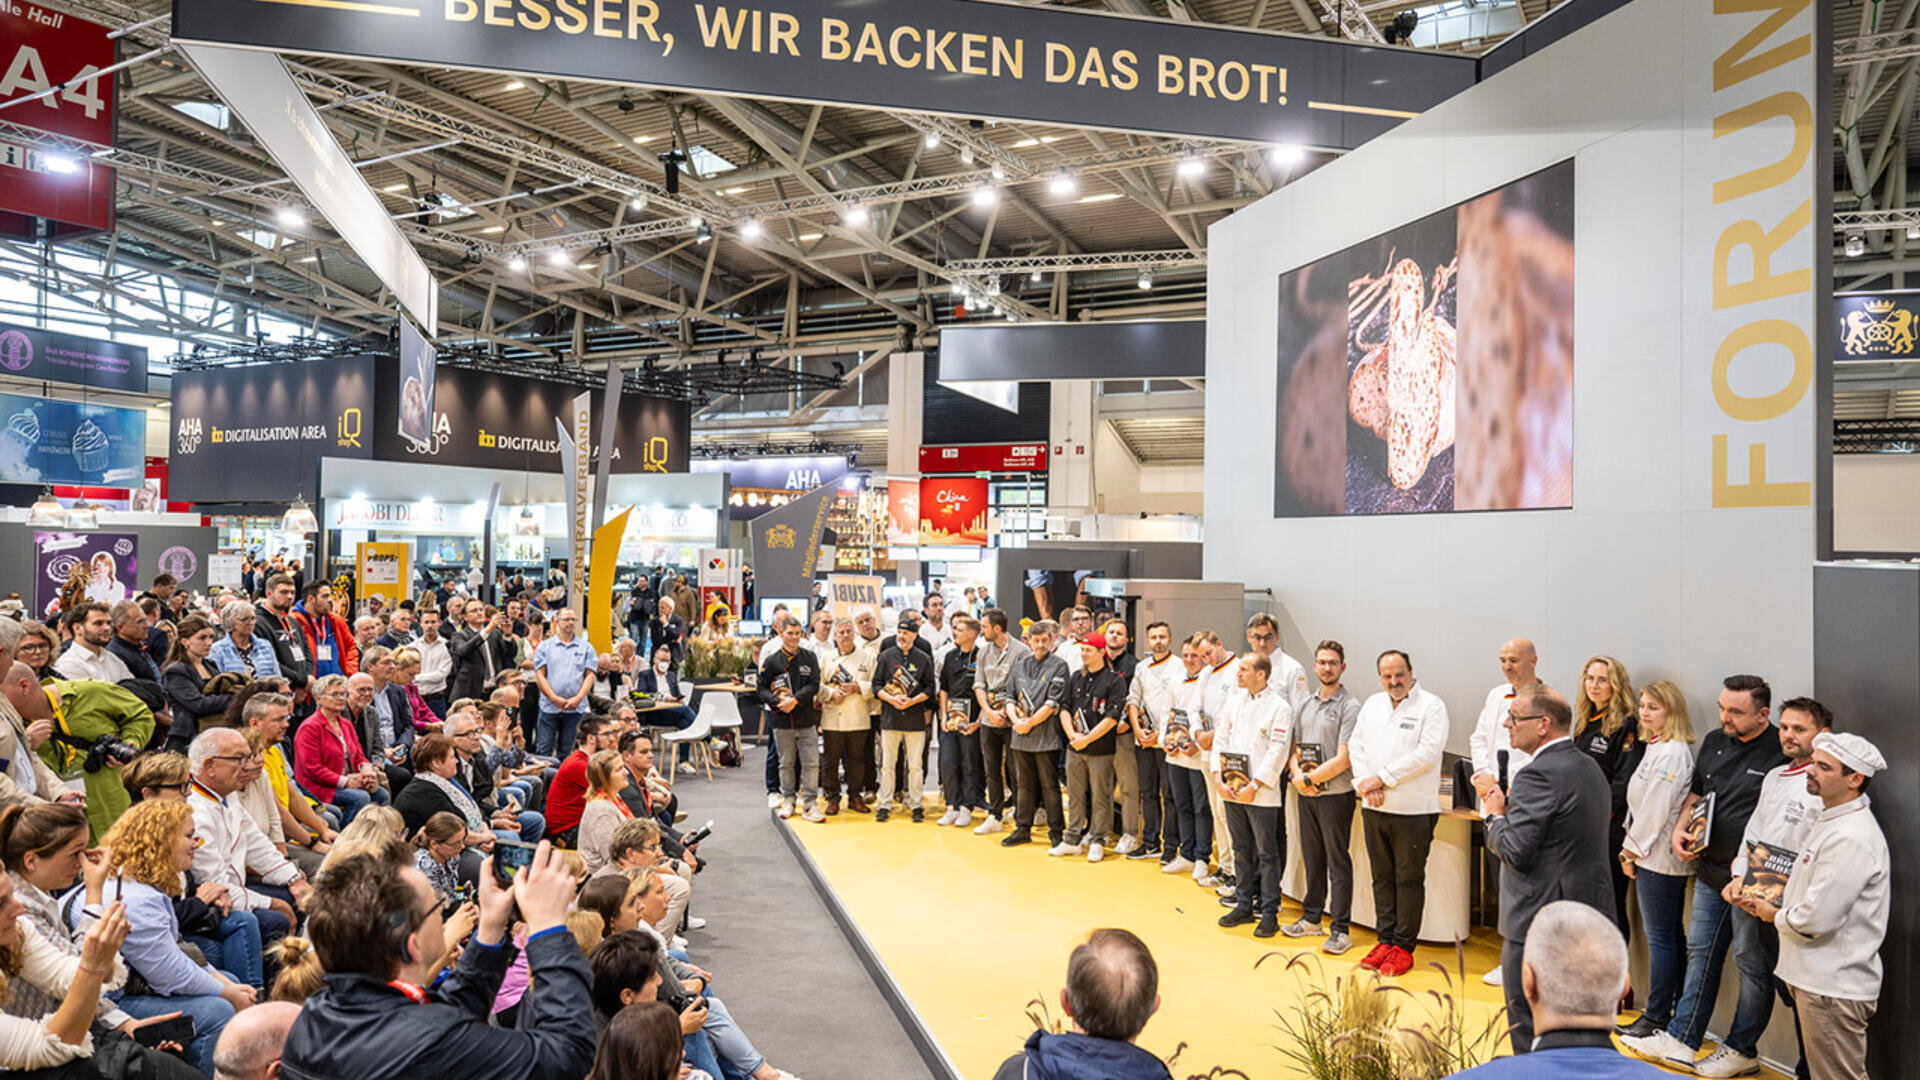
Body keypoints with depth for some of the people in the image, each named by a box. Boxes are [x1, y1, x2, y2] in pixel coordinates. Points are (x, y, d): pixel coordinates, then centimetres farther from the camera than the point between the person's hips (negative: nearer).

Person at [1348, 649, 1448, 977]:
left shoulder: (1431, 706, -6)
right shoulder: (1372, 704, 12)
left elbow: (1426, 754, -15)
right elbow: (1356, 745, 11)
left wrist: (1381, 779, -14)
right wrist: (1365, 784, -5)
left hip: (1413, 810, -5)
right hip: (1374, 808, 5)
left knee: (1409, 879, 2)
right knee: (1382, 877, 12)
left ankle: (1403, 947, 11)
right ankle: (1385, 940, 22)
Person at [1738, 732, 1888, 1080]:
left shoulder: (1852, 838, -22)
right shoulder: (1829, 822, 12)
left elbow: (1815, 920, -23)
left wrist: (1774, 915, -5)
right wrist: (1769, 901, 7)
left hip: (1834, 989, -10)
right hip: (1814, 977, 10)